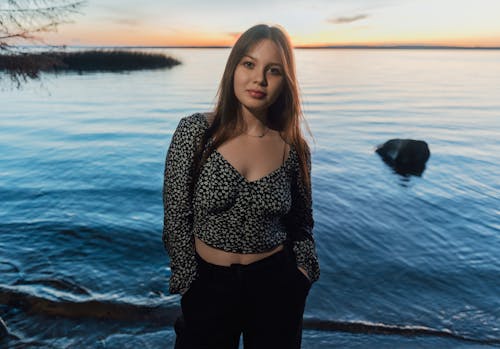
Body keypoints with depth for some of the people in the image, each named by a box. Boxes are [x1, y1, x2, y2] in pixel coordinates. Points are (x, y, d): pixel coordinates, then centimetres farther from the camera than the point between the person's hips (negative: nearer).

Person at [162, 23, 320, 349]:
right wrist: (191, 287, -5)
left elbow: (301, 223, 6)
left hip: (276, 285, 2)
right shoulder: (194, 131, -13)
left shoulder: (293, 147, -7)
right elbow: (176, 218, -8)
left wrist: (303, 275, -4)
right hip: (207, 283, -1)